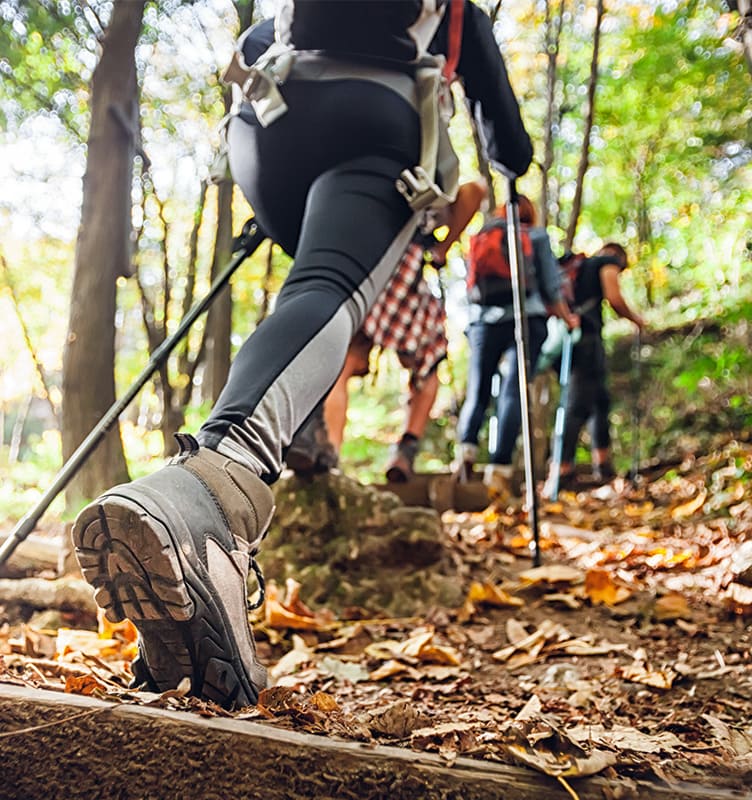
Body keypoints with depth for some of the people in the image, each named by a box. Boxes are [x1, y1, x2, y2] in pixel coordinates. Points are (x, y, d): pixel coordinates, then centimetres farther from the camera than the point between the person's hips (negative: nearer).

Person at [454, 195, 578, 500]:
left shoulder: (481, 236, 19)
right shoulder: (537, 236, 12)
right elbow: (551, 287, 10)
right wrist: (568, 318, 23)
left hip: (482, 320, 2)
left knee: (477, 393, 6)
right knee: (512, 393, -6)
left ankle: (465, 448, -19)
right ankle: (499, 469, -17)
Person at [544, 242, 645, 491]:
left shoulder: (581, 265, 30)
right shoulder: (609, 261, 9)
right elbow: (614, 299, -4)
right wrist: (635, 319, 9)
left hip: (569, 332, 8)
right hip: (587, 336, -8)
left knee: (600, 398, 16)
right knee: (578, 405, -10)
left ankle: (602, 464, 18)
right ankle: (563, 470, -14)